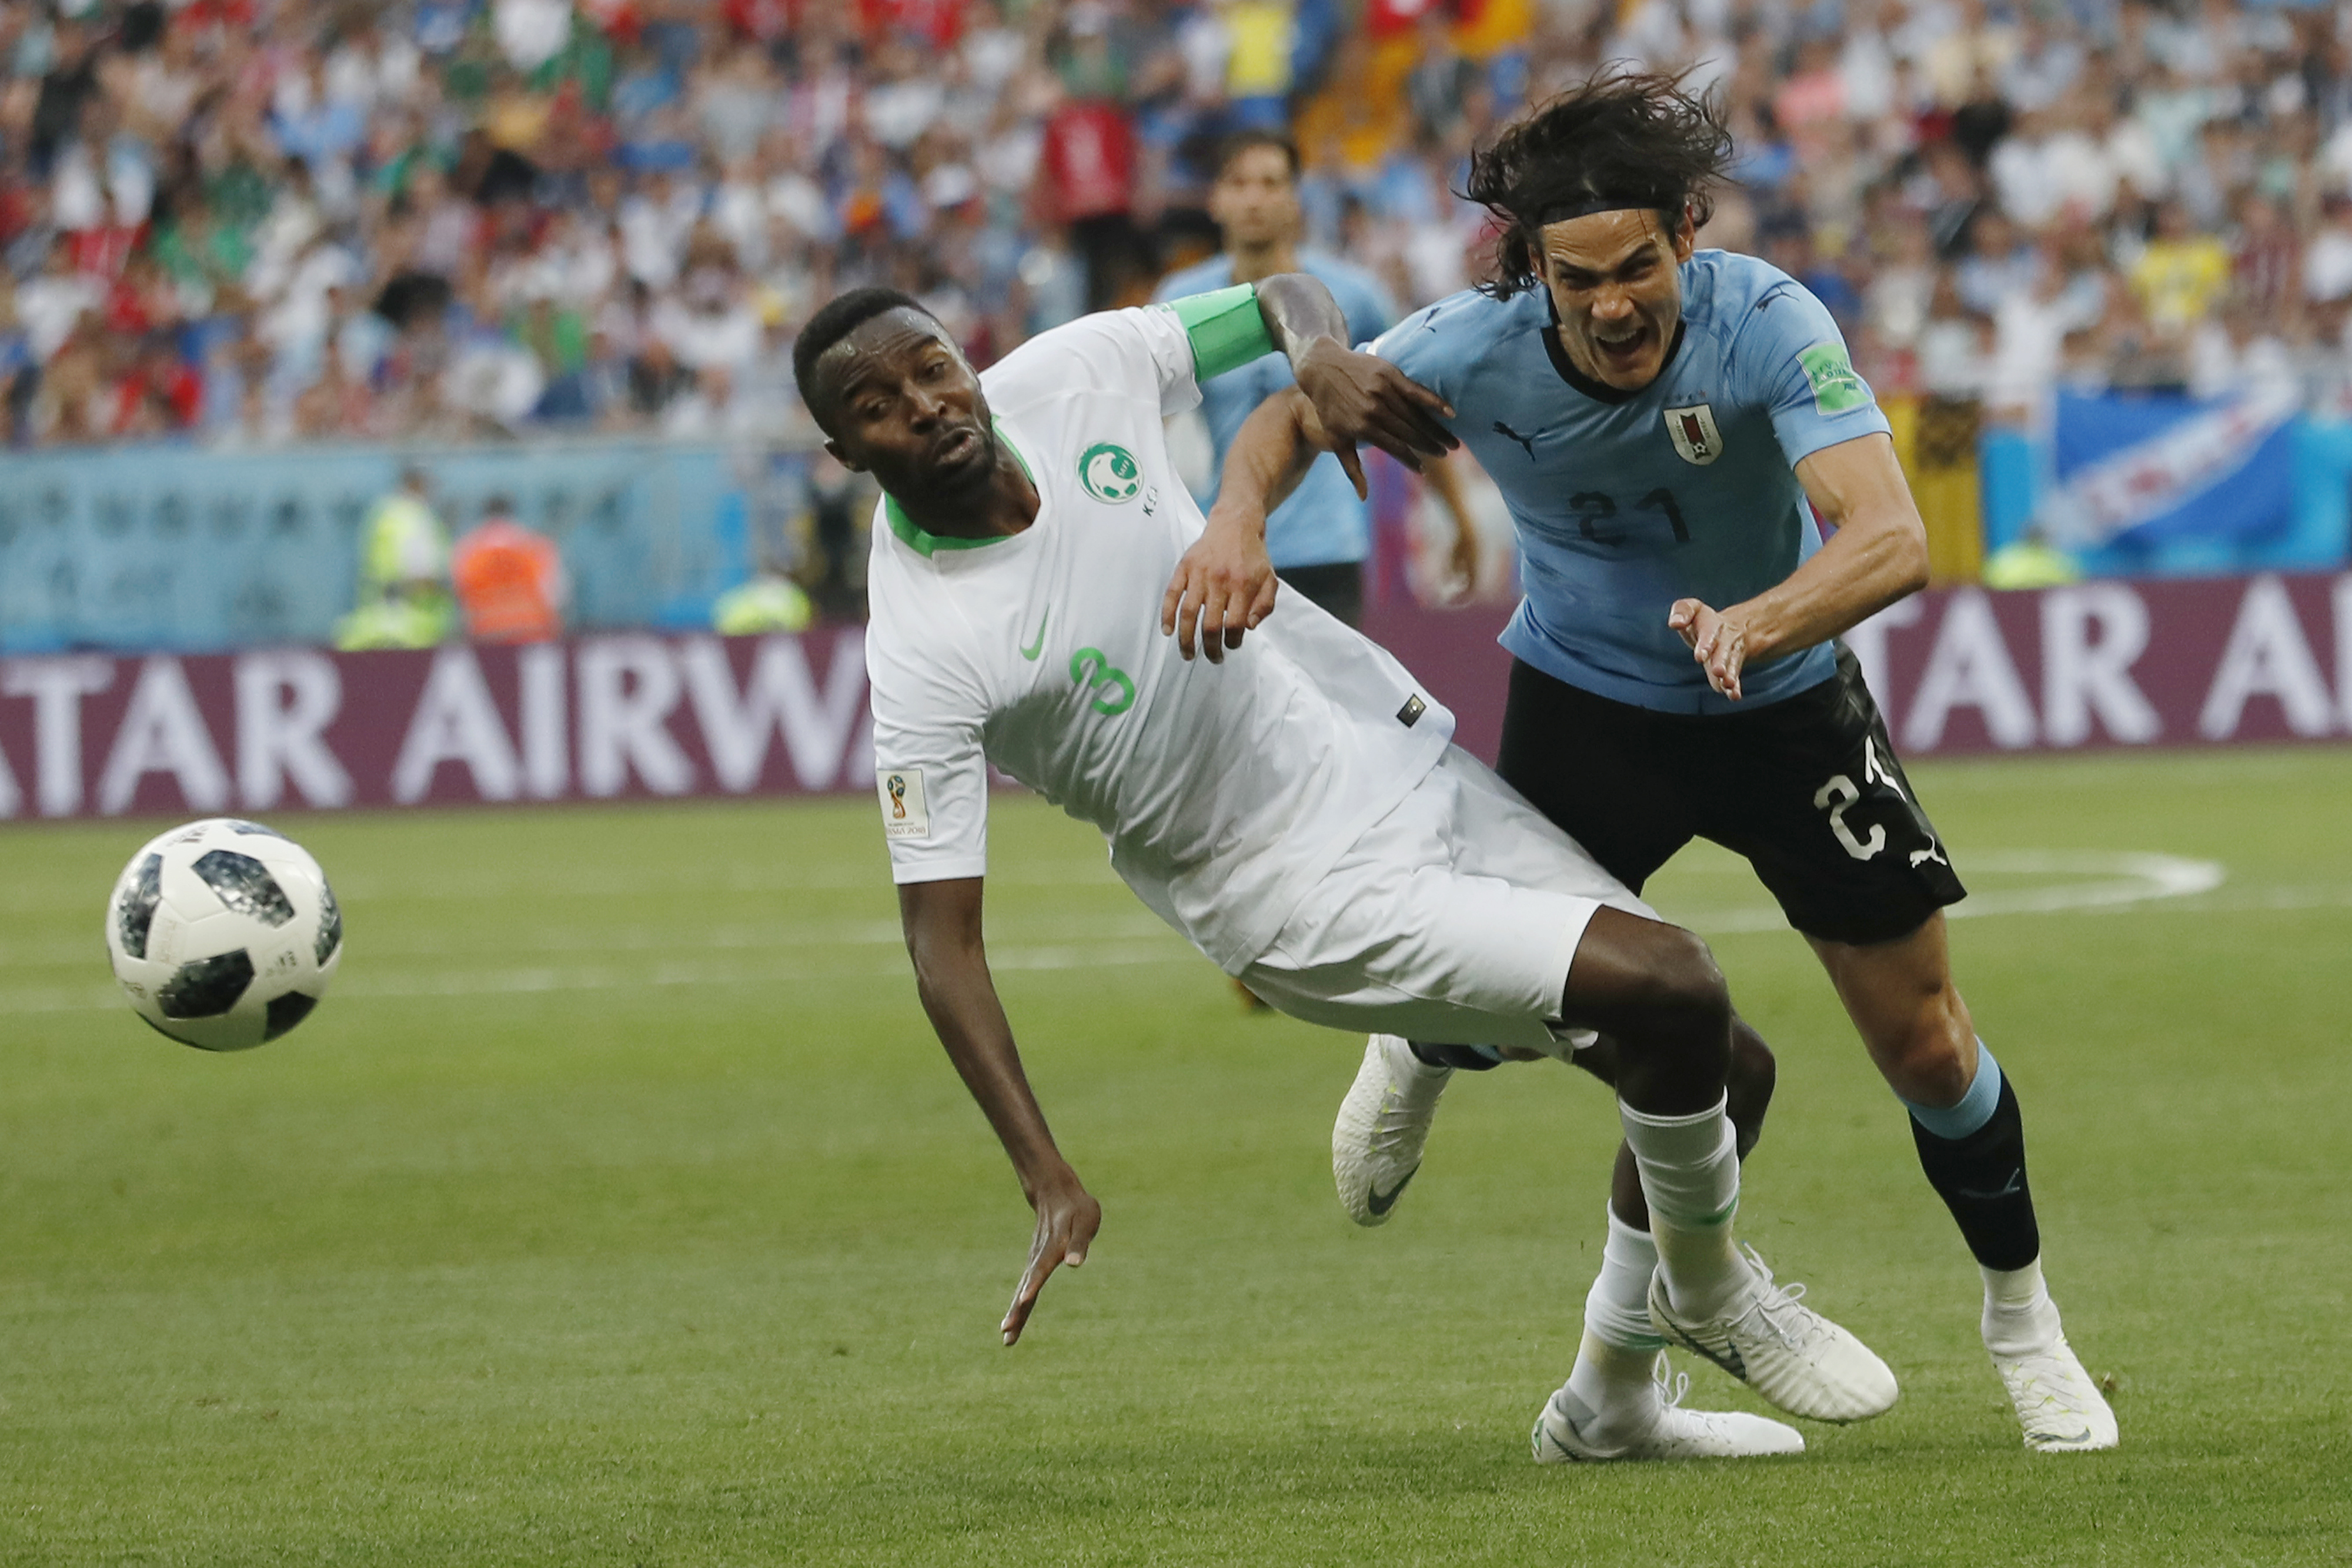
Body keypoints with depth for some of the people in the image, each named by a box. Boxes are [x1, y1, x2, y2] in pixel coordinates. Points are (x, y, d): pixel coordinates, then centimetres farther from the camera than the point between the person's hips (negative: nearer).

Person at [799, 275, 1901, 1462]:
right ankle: (1711, 1292, 9)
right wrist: (1047, 1180, -28)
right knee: (1671, 991, -21)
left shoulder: (1079, 373, -7)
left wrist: (1321, 357, -15)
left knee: (1715, 1074, 8)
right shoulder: (921, 650, -21)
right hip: (1308, 895, -7)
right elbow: (942, 940, -20)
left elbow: (1283, 298, 10)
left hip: (1407, 755, 7)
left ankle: (1612, 1408, 28)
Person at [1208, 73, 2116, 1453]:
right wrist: (1239, 522, -34)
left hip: (1786, 703, -1)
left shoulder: (1764, 325, -32)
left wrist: (1754, 621, -61)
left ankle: (2024, 1322, 26)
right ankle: (1425, 1051, 33)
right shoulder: (1475, 351, -26)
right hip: (1585, 696, 1)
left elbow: (1891, 539, -43)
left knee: (1926, 1043, 0)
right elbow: (1295, 417, -11)